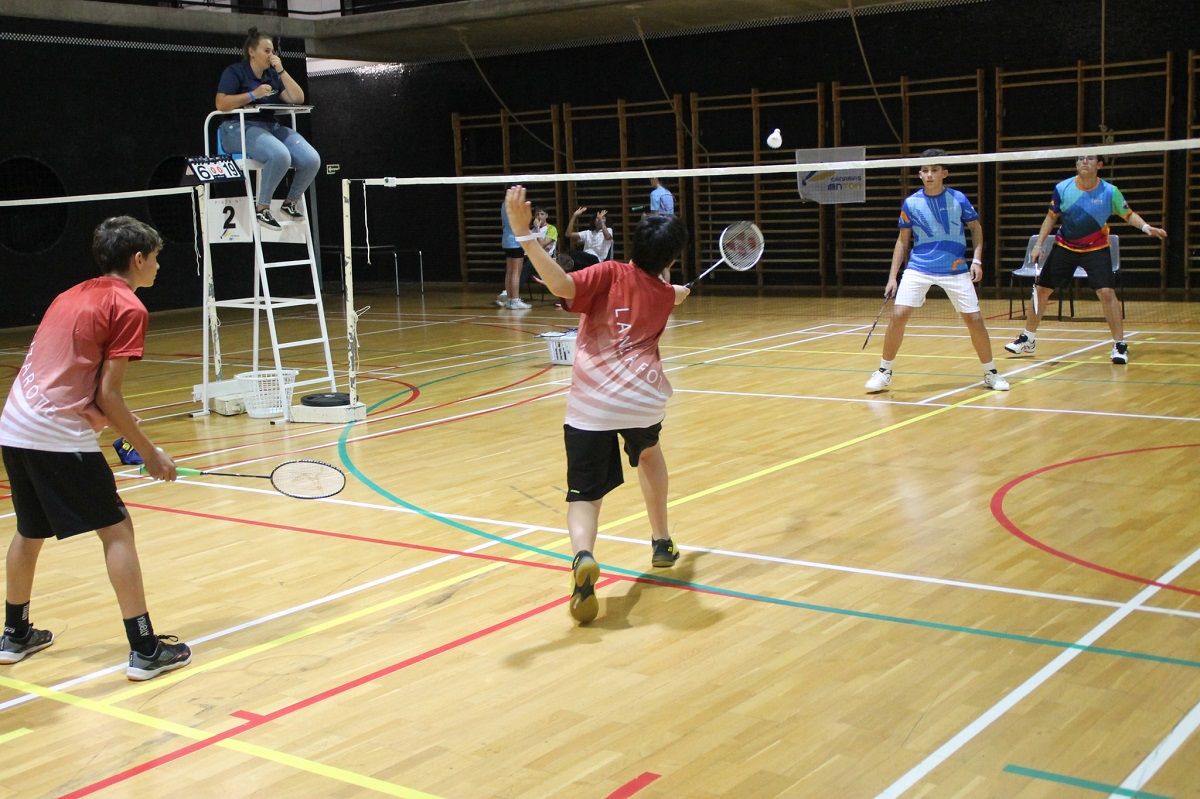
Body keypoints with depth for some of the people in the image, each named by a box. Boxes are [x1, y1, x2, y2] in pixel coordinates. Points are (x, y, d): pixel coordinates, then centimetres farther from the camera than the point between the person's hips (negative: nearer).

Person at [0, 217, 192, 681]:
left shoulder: (72, 296, 18)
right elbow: (107, 394, -11)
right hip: (61, 437, -8)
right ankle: (145, 650, -2)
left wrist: (121, 427, 10)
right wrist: (149, 453, -4)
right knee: (117, 531, -2)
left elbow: (57, 369, 15)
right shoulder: (128, 308, -6)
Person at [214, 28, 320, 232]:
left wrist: (281, 71, 3)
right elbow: (221, 104, -11)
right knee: (280, 156, -38)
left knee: (312, 160, -18)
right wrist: (253, 95, -15)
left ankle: (290, 203, 5)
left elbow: (298, 98, 10)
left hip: (271, 127, 6)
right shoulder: (235, 72, 1)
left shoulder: (272, 75, 19)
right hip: (241, 129, -6)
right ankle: (261, 208, -20)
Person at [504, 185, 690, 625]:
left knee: (585, 495, 1)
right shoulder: (664, 296, 13)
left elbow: (562, 284, -20)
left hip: (591, 405, -3)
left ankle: (583, 556, -32)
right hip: (644, 398, 4)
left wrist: (523, 233, -23)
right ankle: (662, 542, 45)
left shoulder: (611, 274, 0)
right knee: (649, 451, 37)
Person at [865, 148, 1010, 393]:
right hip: (918, 268, 0)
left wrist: (977, 260, -5)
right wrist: (892, 276, 1)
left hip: (955, 269, 0)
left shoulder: (958, 199, -4)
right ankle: (883, 372, 2)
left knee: (974, 319, -2)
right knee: (898, 315, -13)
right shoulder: (910, 203, -3)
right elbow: (902, 242, 6)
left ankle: (991, 373, 16)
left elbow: (976, 228, 9)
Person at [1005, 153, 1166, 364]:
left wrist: (1146, 227, -20)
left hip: (1096, 249, -2)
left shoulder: (1110, 192, -15)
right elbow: (1051, 217, 3)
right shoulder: (1062, 188, -11)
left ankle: (1119, 344, -6)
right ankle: (1028, 339, 23)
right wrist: (1039, 244, -2)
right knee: (1041, 290, 4)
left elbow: (1128, 215, -2)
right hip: (1064, 246, 2)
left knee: (1106, 292, -18)